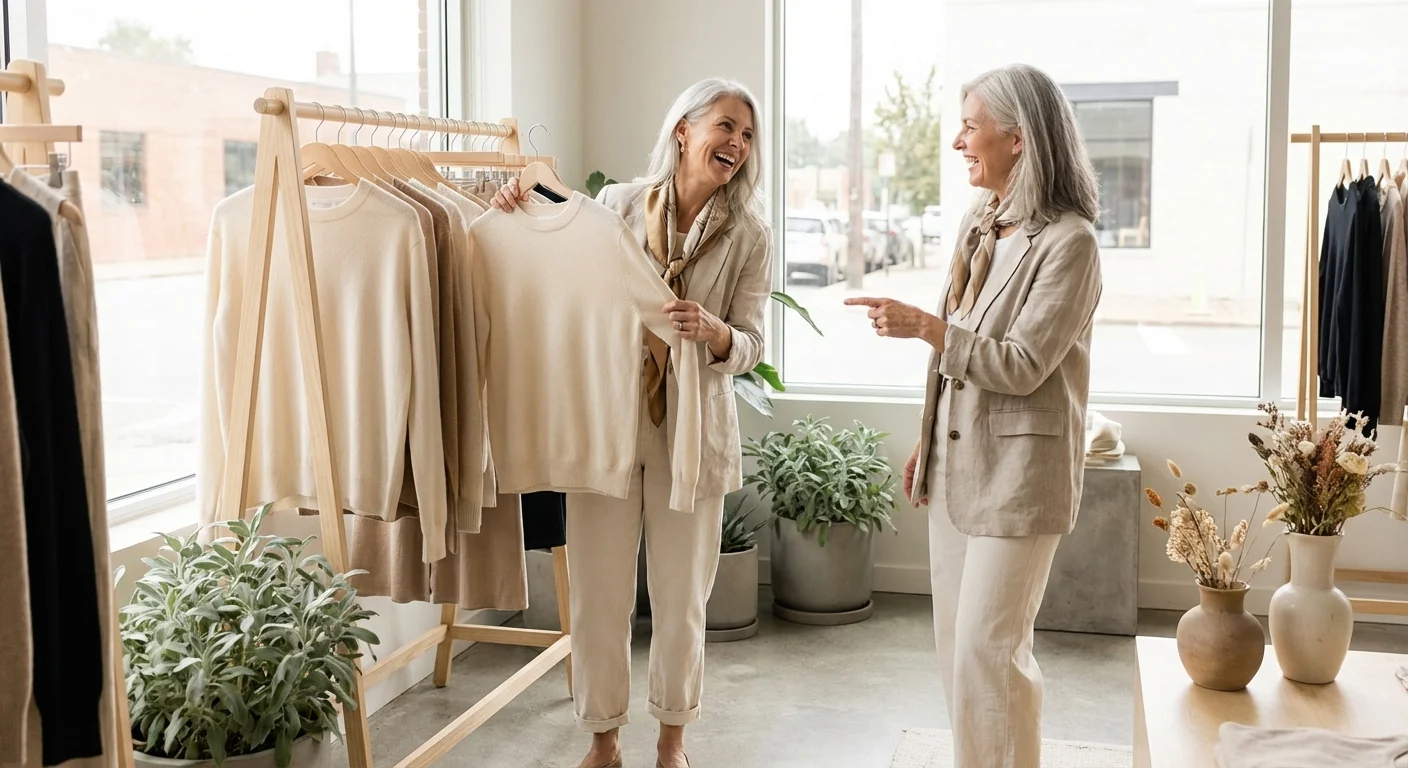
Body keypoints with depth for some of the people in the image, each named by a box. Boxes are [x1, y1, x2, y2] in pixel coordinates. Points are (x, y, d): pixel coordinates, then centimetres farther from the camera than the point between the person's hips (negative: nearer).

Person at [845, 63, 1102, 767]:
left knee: (988, 647, -4)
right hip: (956, 460, 8)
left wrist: (925, 327, -25)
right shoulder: (979, 222, 9)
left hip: (1017, 470, -8)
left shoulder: (1068, 241, -16)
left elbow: (1021, 365, -20)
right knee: (956, 638, 15)